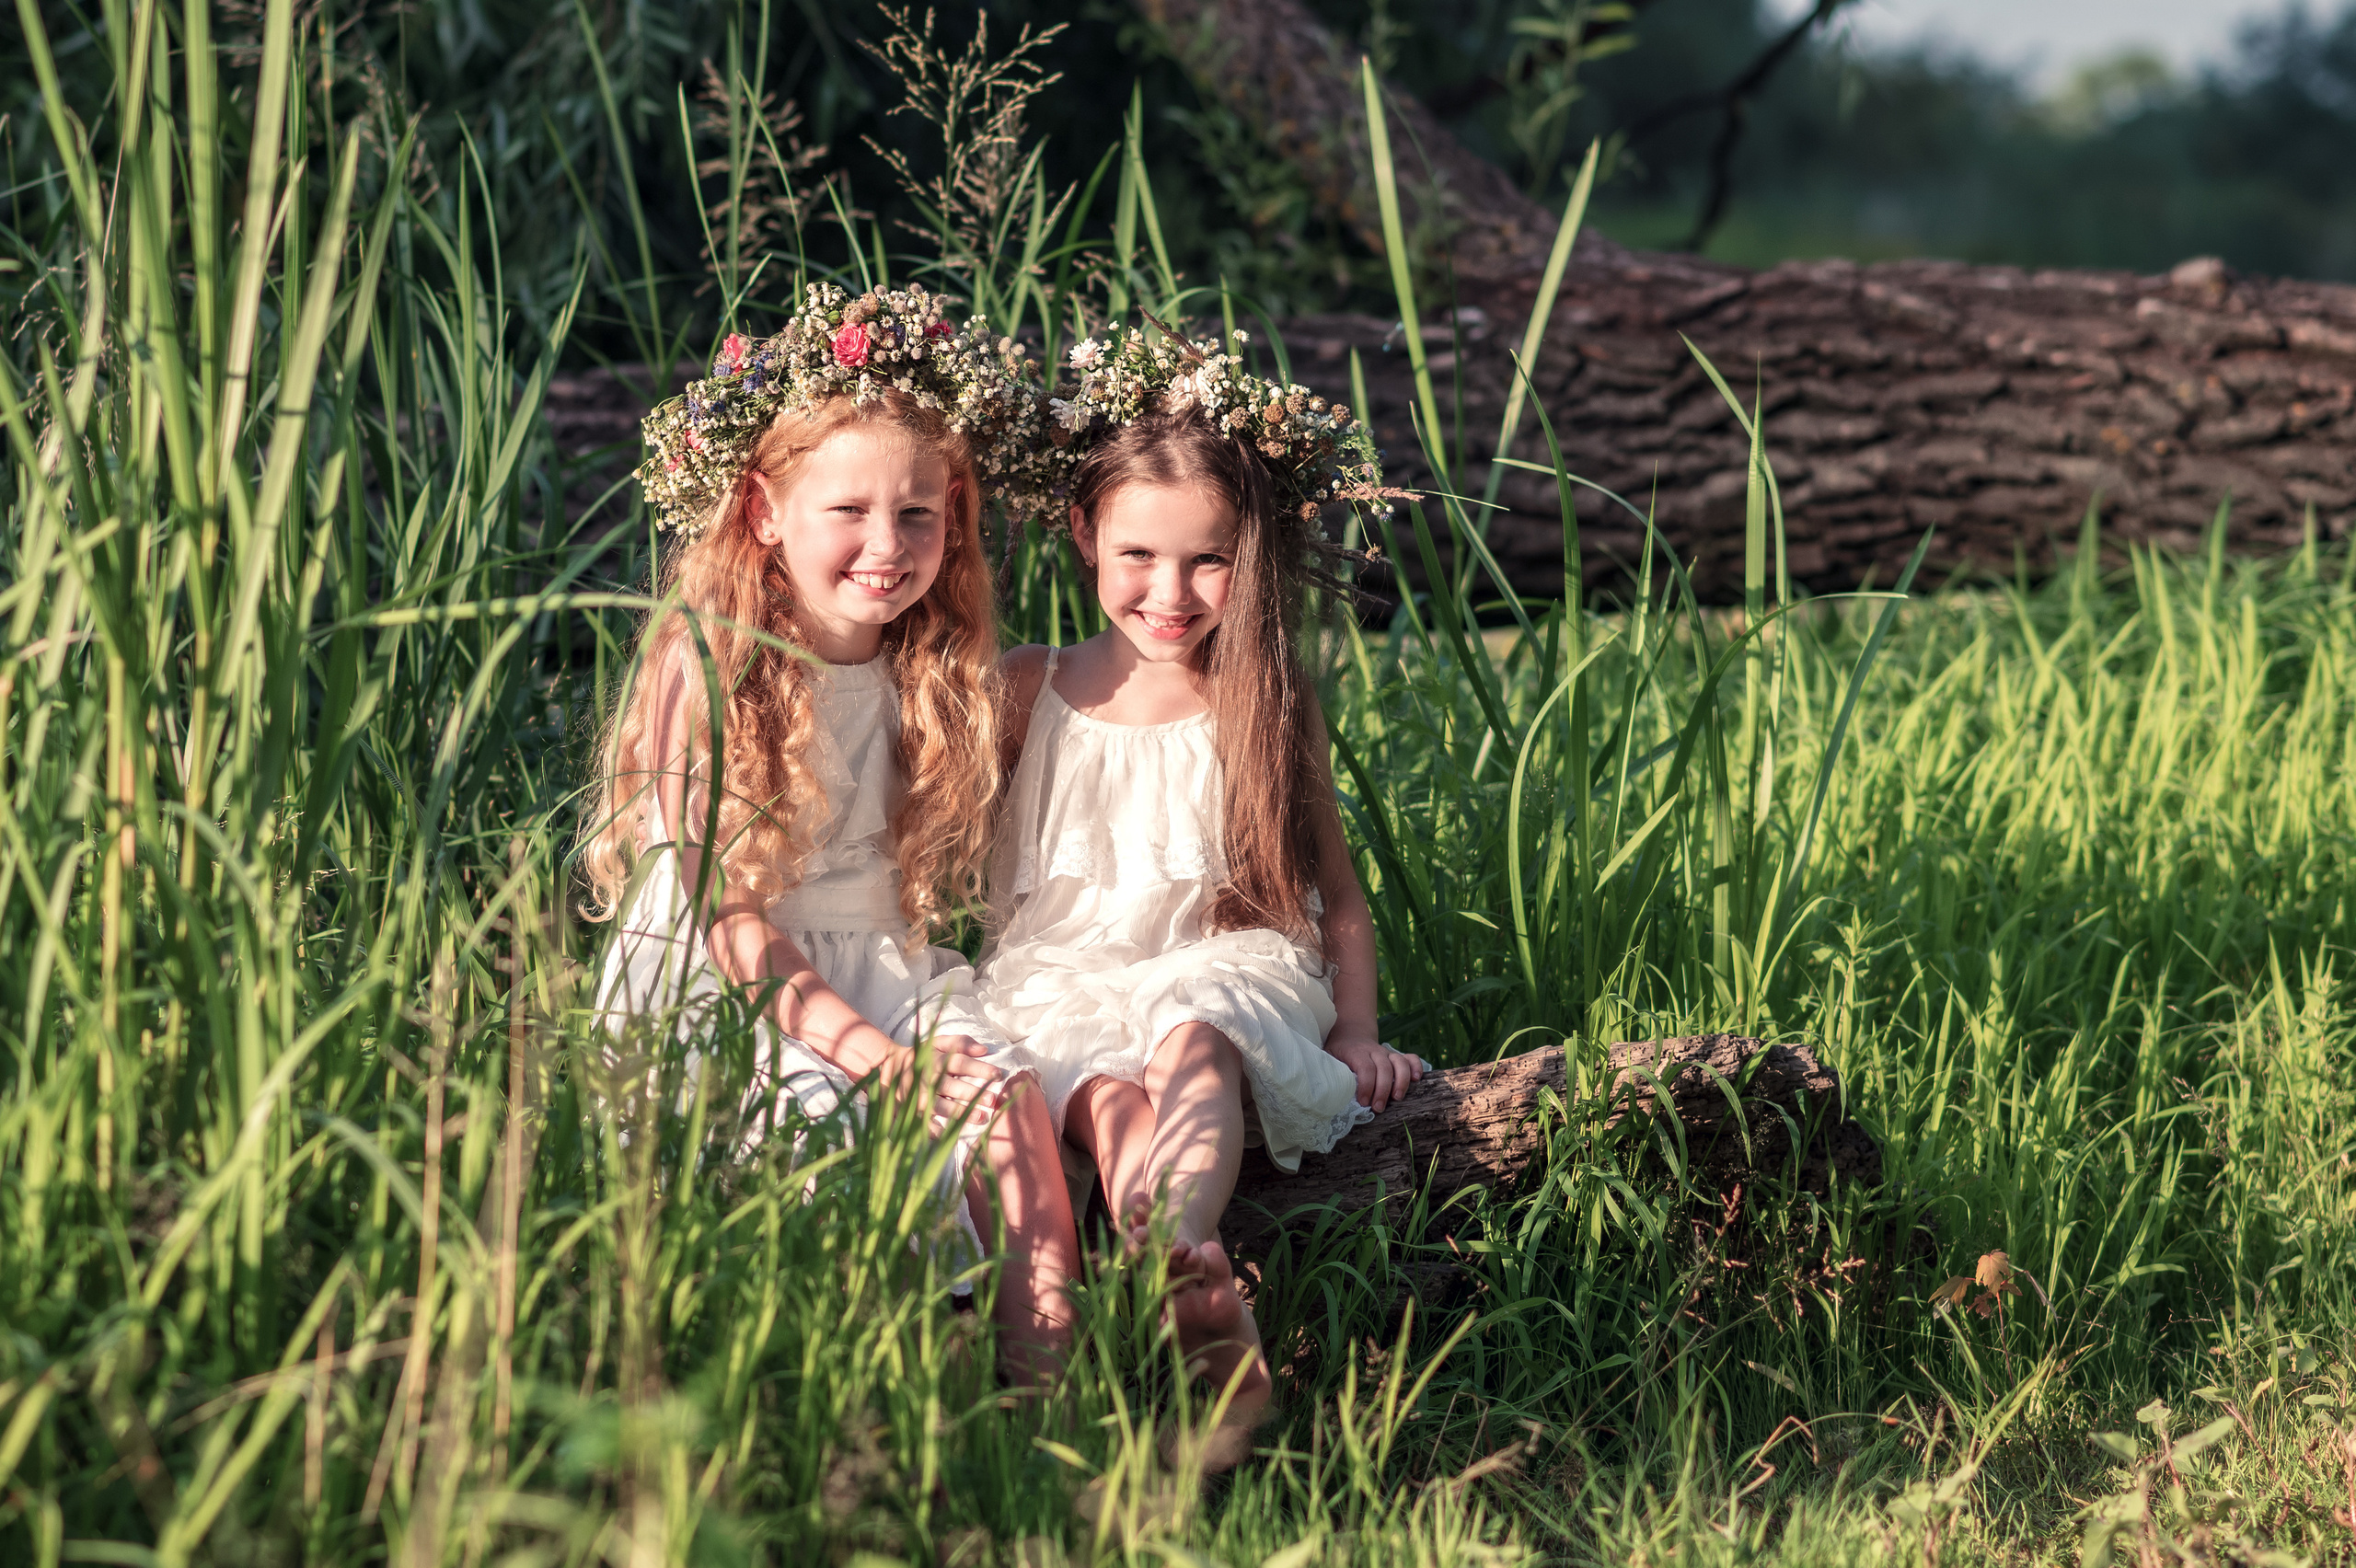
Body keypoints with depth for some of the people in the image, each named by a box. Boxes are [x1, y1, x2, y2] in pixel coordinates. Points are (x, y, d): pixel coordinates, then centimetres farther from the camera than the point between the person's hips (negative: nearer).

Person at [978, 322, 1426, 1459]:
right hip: (1059, 980, 1)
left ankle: (1170, 1259, -70)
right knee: (1107, 1099, -35)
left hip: (1223, 966, -1)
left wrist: (1355, 1034, 2)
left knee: (1194, 1041, -39)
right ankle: (1206, 1317, -64)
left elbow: (1336, 893, 17)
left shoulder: (1265, 706, 11)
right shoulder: (1028, 693, 12)